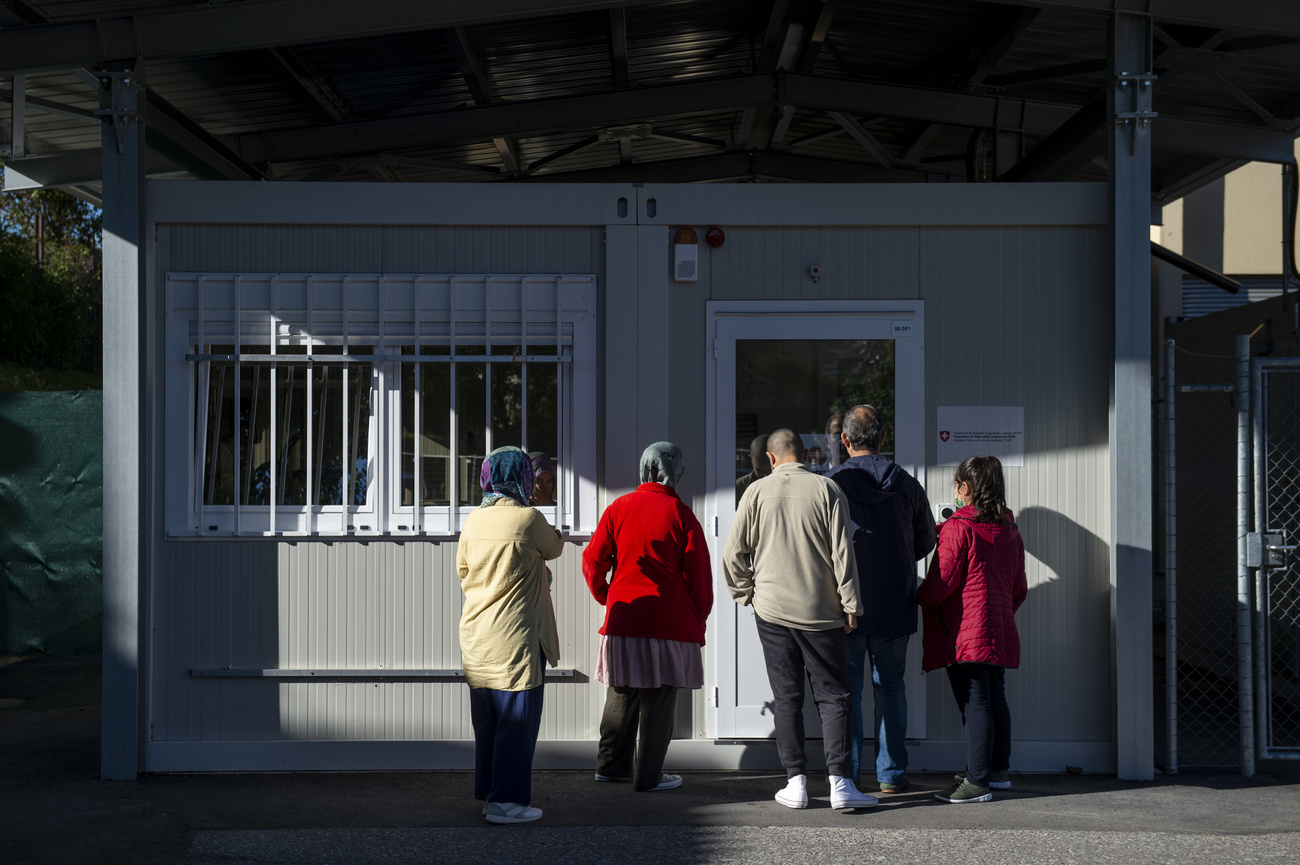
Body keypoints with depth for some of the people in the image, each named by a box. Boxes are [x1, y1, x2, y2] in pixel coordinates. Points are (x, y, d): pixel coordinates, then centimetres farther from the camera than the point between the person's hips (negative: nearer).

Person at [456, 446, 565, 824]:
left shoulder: (474, 520, 5)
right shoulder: (528, 519, -13)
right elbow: (554, 548, 5)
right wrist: (554, 534, 26)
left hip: (475, 637, 7)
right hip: (515, 637, -7)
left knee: (487, 722, 15)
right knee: (517, 721, 0)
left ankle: (487, 793, 23)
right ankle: (506, 801, 1)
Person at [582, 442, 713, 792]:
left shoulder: (618, 509, 3)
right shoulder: (681, 515, -5)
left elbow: (593, 559, 5)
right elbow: (698, 574, -4)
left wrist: (606, 598, 20)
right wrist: (699, 617, 7)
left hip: (622, 617, 4)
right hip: (669, 619, -4)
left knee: (621, 694, 16)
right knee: (659, 697, 3)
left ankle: (610, 766, 24)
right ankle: (648, 776, 6)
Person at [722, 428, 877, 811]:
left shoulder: (756, 492, 0)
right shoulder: (827, 490, -3)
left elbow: (734, 553, 1)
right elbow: (842, 552, -5)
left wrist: (745, 592, 16)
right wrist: (850, 604, 0)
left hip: (772, 610, 1)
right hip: (822, 611, -1)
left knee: (786, 697, 8)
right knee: (833, 696, 4)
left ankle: (796, 782, 7)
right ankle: (839, 782, -3)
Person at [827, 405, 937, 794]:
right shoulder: (906, 484, 0)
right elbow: (926, 542, 9)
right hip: (895, 605, 2)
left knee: (846, 688, 5)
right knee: (890, 688, 11)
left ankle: (847, 774, 7)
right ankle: (891, 774, 13)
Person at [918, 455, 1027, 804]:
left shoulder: (958, 528, -11)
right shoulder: (1009, 530, 12)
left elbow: (941, 582, -13)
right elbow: (1019, 587, 18)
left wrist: (919, 599, 6)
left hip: (965, 631, -8)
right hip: (1000, 630, 8)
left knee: (974, 703, -9)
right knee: (995, 698, 17)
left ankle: (977, 781, -9)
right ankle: (998, 769, 28)